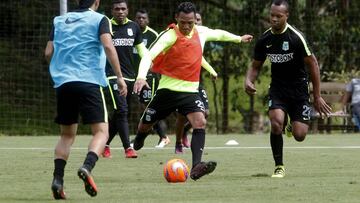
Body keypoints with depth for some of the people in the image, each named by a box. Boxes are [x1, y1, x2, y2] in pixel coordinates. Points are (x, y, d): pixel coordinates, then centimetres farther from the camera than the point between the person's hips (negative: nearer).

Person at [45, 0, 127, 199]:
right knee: (101, 131, -1)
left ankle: (57, 179, 1)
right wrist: (119, 76, -8)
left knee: (67, 134, 17)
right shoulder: (99, 20, 5)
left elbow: (48, 53, 12)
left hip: (63, 83, 4)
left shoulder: (59, 21, 16)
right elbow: (108, 46, -10)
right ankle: (87, 167, -28)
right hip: (89, 81, -4)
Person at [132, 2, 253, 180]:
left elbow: (218, 34, 27)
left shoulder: (201, 33, 3)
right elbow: (149, 56, -25)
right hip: (168, 90, -3)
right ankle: (137, 142, 49)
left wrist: (238, 38, 41)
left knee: (200, 122, -23)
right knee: (145, 125, 12)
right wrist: (141, 76, -42)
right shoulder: (170, 36, -14)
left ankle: (196, 166, -33)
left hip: (190, 90, 3)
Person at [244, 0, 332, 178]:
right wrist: (248, 81, -12)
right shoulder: (264, 40, -2)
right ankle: (279, 166, -9)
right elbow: (255, 66, 11)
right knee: (276, 122, -26)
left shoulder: (296, 37, -15)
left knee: (299, 135, -9)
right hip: (277, 88, 2)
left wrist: (317, 96, -7)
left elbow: (312, 65, -8)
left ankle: (294, 123, 31)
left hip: (298, 89, -2)